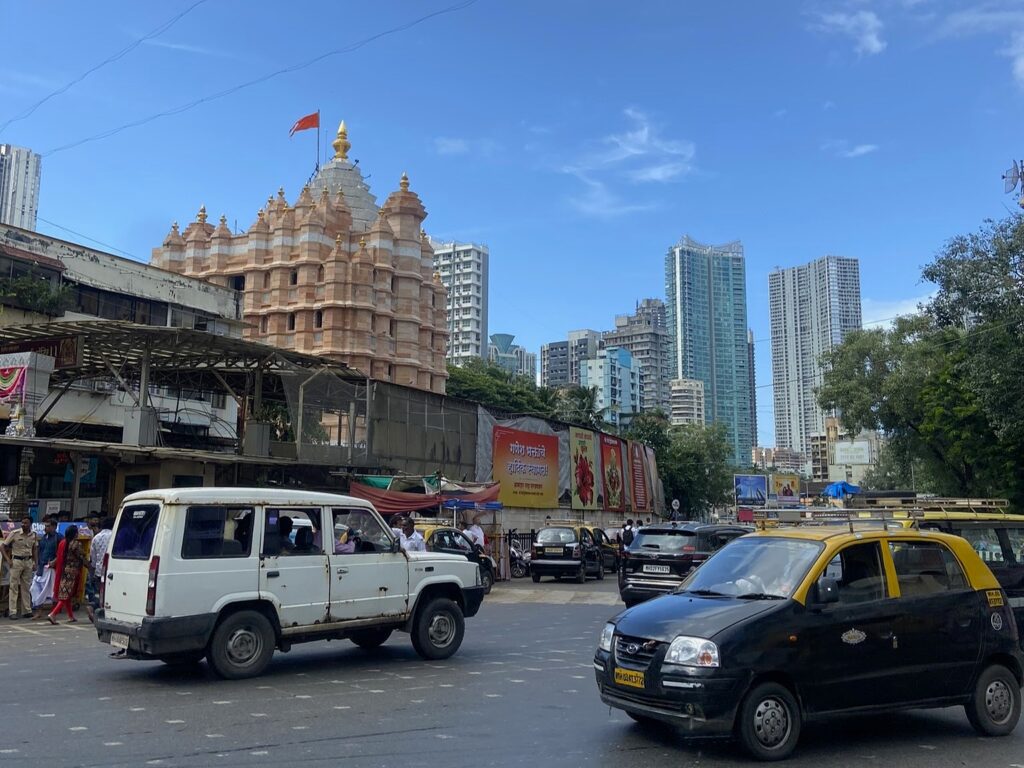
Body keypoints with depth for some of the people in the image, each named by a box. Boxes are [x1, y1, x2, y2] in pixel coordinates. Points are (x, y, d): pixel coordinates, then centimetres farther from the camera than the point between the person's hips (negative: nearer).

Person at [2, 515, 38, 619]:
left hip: (28, 561, 4)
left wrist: (36, 562, 9)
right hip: (16, 561, -4)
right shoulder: (14, 533, -8)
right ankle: (13, 612, -1)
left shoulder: (33, 535, 5)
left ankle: (26, 611, 15)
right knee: (14, 587, -3)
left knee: (26, 587, 9)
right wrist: (8, 559, -12)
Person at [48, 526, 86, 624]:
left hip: (63, 571, 7)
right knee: (66, 595, -5)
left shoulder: (62, 543, 6)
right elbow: (82, 558, -10)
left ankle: (70, 616, 24)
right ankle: (52, 614, -16)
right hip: (72, 571, -7)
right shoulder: (77, 544, -13)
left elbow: (58, 557, 8)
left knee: (64, 595, 14)